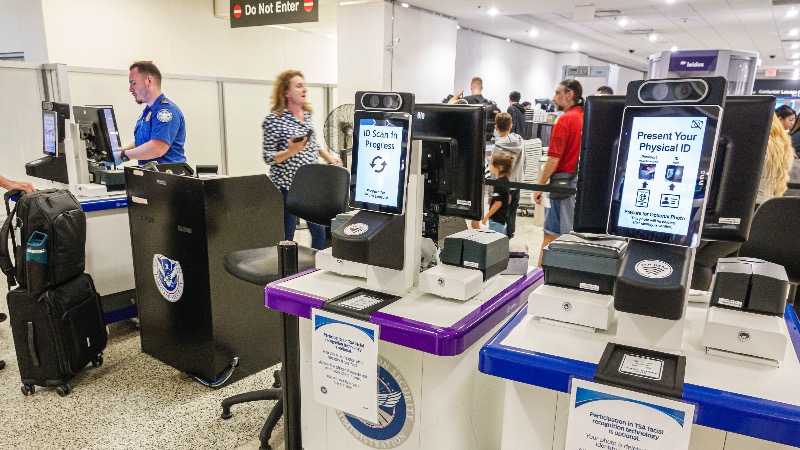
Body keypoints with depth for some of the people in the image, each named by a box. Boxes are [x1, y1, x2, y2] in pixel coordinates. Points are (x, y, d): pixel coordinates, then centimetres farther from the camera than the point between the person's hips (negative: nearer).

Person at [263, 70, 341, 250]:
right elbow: (268, 158, -13)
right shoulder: (273, 120, -13)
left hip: (311, 183, 6)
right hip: (287, 186, -6)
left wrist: (328, 157, 17)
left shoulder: (307, 114, 7)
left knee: (319, 232, 10)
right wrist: (291, 151, -28)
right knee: (287, 237, 3)